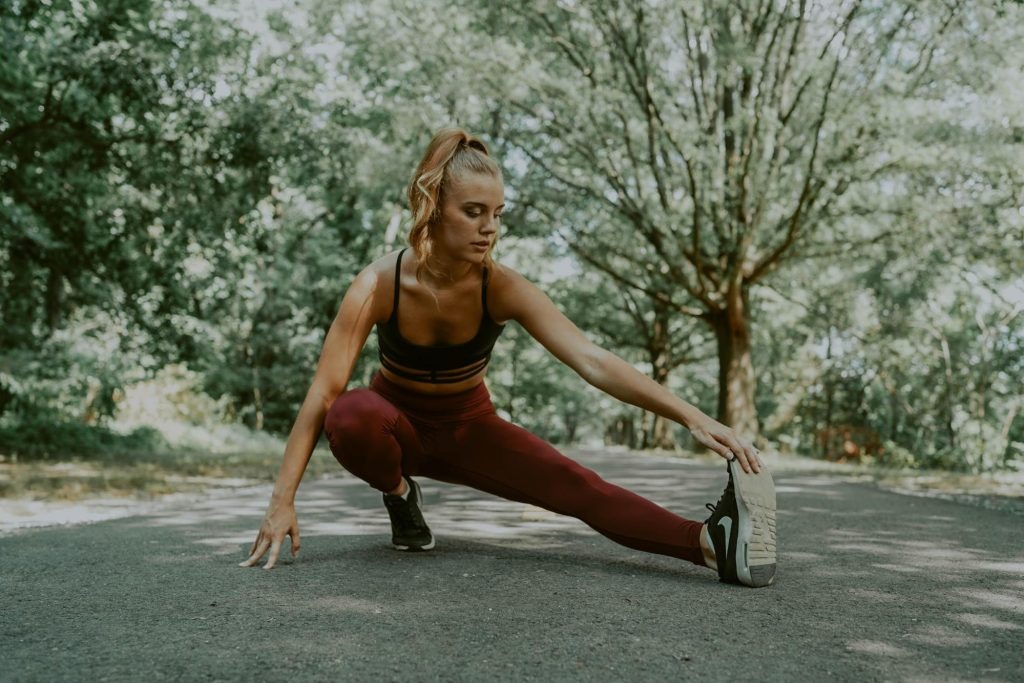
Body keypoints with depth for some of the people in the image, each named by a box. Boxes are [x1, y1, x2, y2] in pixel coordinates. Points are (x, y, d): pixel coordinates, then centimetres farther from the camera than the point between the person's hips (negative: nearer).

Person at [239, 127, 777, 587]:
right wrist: (282, 501, -34)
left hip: (467, 427, 1)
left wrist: (691, 417, -45)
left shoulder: (502, 288, -24)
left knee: (575, 486, -24)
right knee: (350, 417, -37)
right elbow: (323, 394, -29)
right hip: (398, 422, 0)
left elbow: (593, 361, -34)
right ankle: (399, 494, -6)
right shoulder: (379, 285, -27)